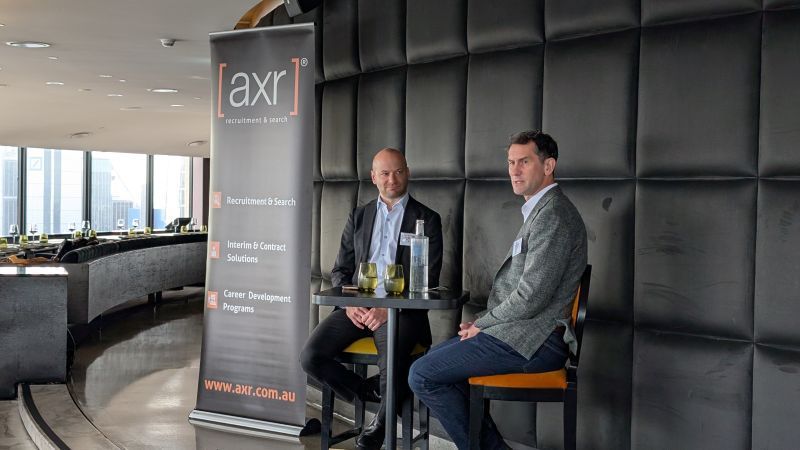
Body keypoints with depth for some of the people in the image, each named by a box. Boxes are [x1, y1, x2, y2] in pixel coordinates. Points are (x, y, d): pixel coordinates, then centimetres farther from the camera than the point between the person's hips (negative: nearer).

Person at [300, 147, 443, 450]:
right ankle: (370, 395, 6)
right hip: (357, 306, 4)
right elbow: (340, 270, 16)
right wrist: (349, 302, -6)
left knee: (392, 369, -32)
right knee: (310, 358, -16)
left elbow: (428, 279, -2)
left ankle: (380, 424, -2)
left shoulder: (426, 219, 5)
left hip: (401, 309, -4)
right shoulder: (358, 217, 17)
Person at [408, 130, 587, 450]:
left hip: (530, 340, -11)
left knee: (422, 375, -11)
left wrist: (482, 324, -9)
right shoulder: (539, 210, 18)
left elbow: (531, 296, -23)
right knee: (437, 357, 21)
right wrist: (482, 323, 8)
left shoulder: (552, 214, -17)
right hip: (521, 330, 11)